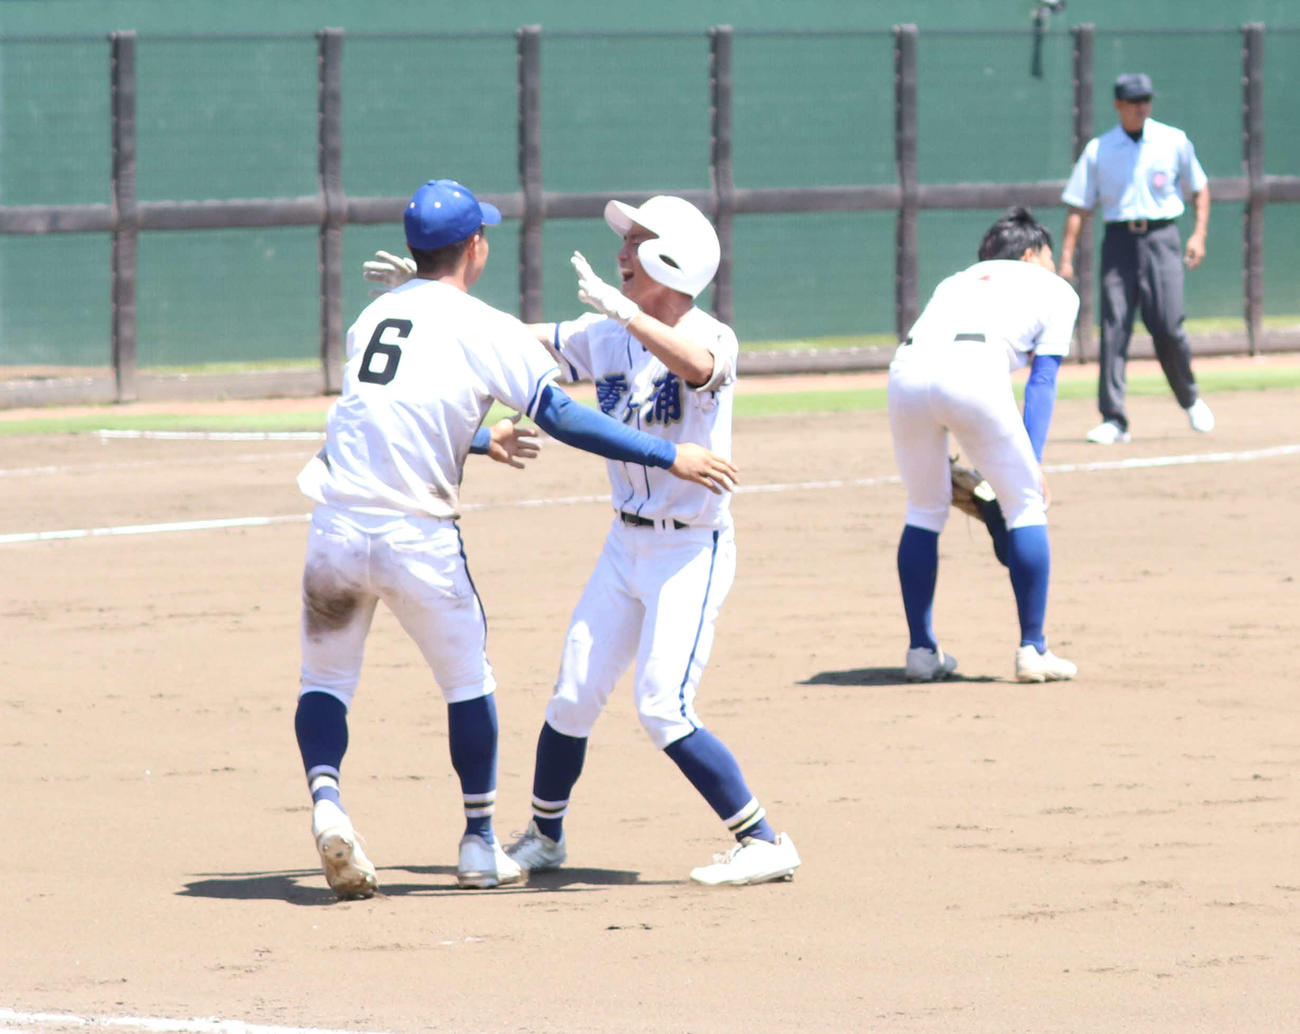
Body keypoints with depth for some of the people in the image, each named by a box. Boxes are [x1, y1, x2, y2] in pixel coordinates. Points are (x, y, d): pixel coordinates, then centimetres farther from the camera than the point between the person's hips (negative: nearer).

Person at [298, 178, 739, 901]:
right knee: (469, 683, 16)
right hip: (420, 538, -3)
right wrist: (668, 456, -8)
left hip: (337, 529, 3)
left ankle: (325, 794, -14)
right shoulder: (487, 330, -3)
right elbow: (562, 418, -10)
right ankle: (480, 842, 21)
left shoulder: (374, 316, 14)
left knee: (326, 679, 14)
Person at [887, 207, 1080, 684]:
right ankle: (1032, 649, 9)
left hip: (906, 370, 4)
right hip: (974, 370, -4)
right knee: (1026, 505, 12)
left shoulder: (956, 281, 39)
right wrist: (1033, 462, 7)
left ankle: (921, 650, 21)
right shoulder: (1054, 290, 27)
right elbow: (1041, 381, 15)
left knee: (924, 510, 22)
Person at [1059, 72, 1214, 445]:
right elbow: (1079, 207, 6)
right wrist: (1066, 258, -2)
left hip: (1161, 238, -1)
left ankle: (1191, 400, 16)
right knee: (1114, 327, -7)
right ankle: (1113, 418, -7)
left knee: (1168, 327, -9)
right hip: (1119, 241, 1)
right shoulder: (1098, 150, 6)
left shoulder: (1174, 142, 6)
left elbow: (1200, 189, 15)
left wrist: (1199, 235, 2)